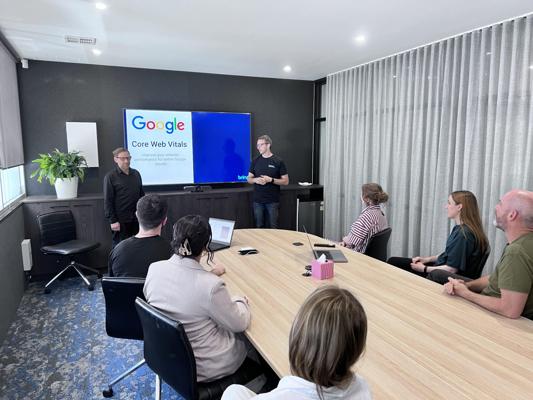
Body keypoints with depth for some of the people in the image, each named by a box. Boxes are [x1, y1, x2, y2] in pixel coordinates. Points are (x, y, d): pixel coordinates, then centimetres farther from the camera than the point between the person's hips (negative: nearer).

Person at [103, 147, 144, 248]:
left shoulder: (136, 174, 10)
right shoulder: (110, 177, -5)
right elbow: (108, 201, -8)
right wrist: (112, 220, -12)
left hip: (136, 218, 5)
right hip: (121, 220, -5)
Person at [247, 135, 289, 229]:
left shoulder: (278, 161, -4)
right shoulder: (255, 161, 6)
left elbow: (285, 181, -3)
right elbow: (249, 179, 11)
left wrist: (271, 180, -18)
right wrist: (256, 180, -12)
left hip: (273, 201, -3)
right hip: (258, 200, 3)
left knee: (272, 227, 3)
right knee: (259, 226, 9)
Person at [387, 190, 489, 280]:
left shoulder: (464, 234, -24)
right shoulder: (459, 228, 6)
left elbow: (451, 269, -24)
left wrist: (424, 269, -13)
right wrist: (427, 259, 7)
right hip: (440, 267, 9)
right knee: (393, 261, 7)